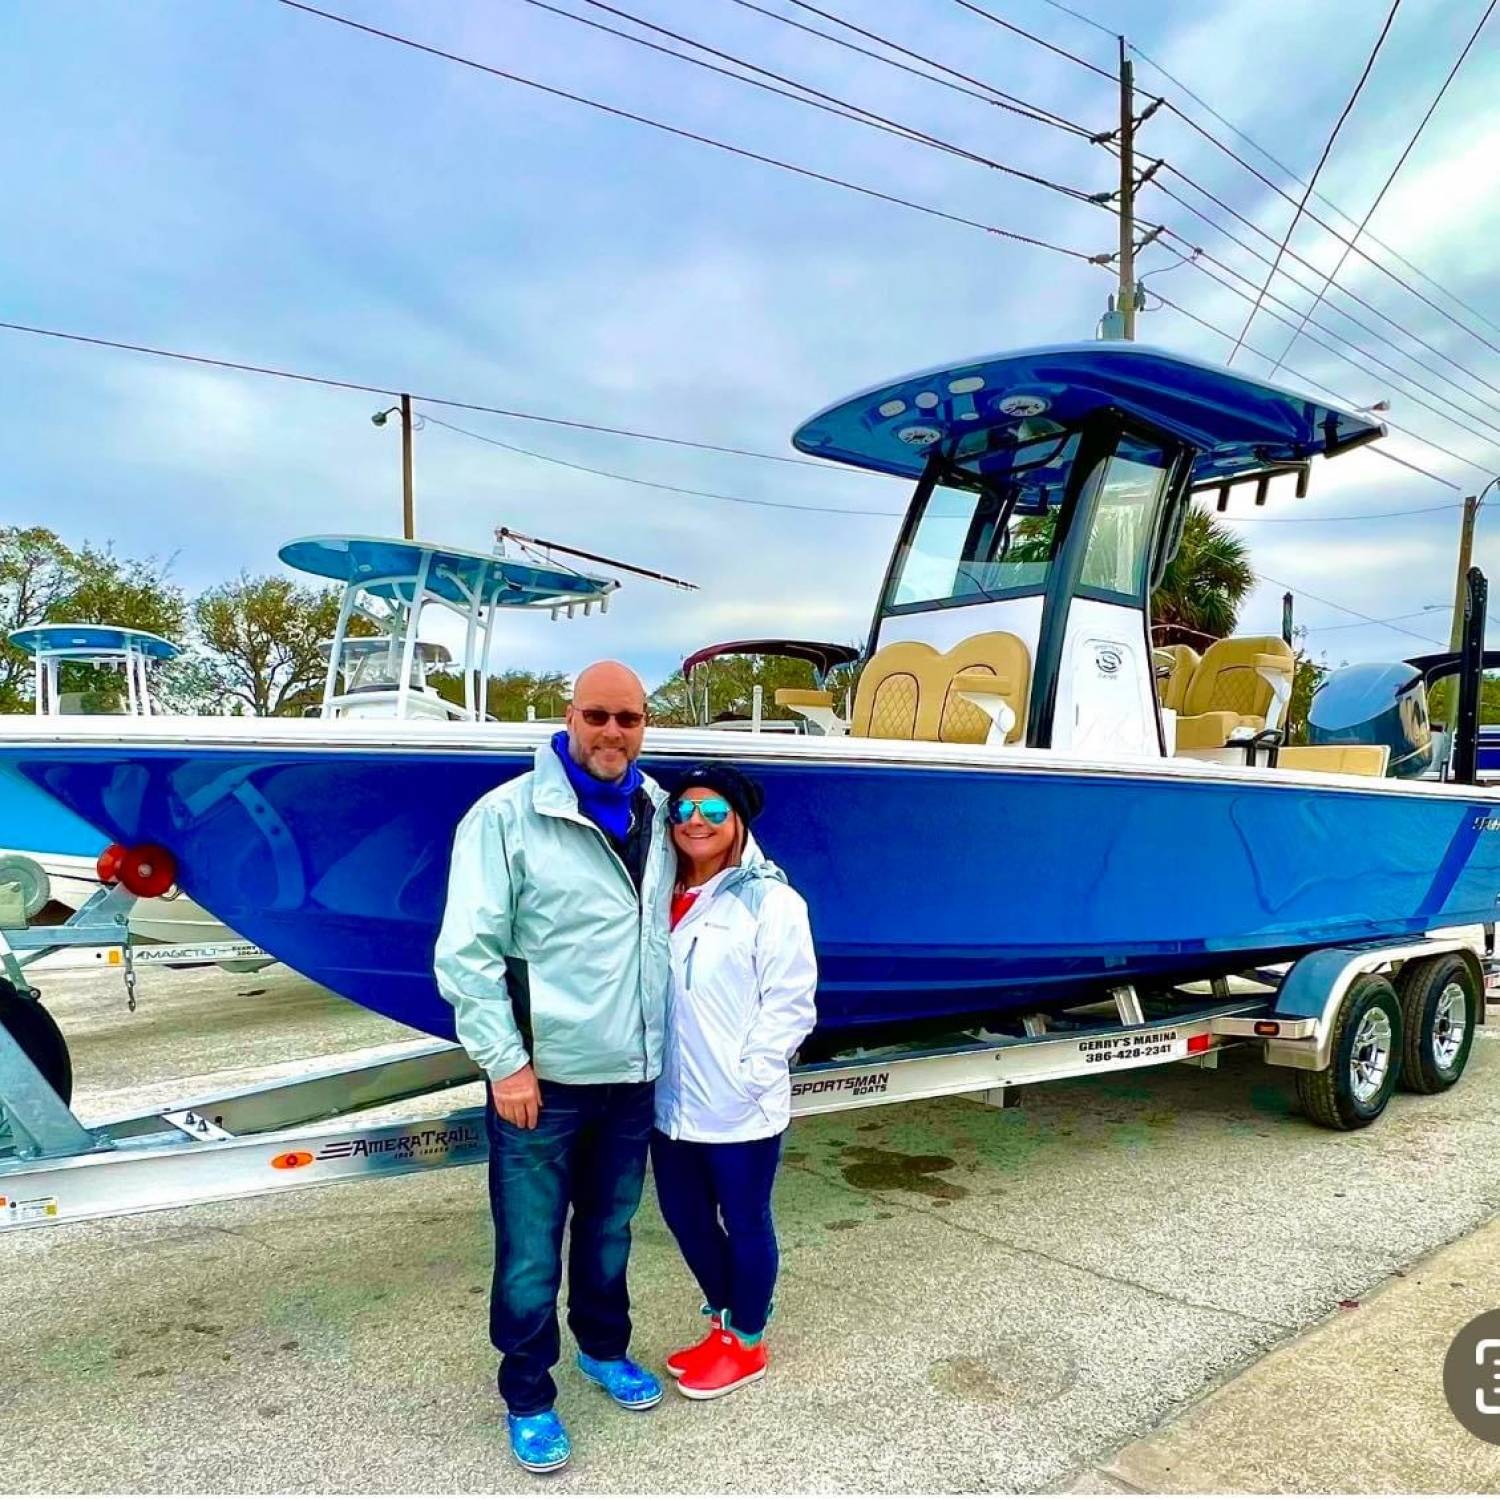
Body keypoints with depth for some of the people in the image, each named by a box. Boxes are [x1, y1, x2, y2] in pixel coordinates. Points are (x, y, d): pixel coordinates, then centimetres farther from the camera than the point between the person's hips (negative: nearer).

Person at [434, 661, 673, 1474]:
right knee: (530, 1249, 7)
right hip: (542, 1076, -5)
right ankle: (527, 1397, 29)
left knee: (609, 1231, 21)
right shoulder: (506, 815, -12)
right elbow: (465, 952, -13)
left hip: (631, 1074, 5)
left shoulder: (659, 813, 4)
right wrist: (505, 1062, -14)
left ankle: (604, 1348, 44)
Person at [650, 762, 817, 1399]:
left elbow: (790, 1005, -13)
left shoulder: (770, 900, -12)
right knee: (684, 1216, 19)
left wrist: (746, 1079, -17)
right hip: (671, 1102, 6)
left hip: (740, 1110, -6)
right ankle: (725, 1319, 43)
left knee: (745, 1223, 12)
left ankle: (746, 1344, 34)